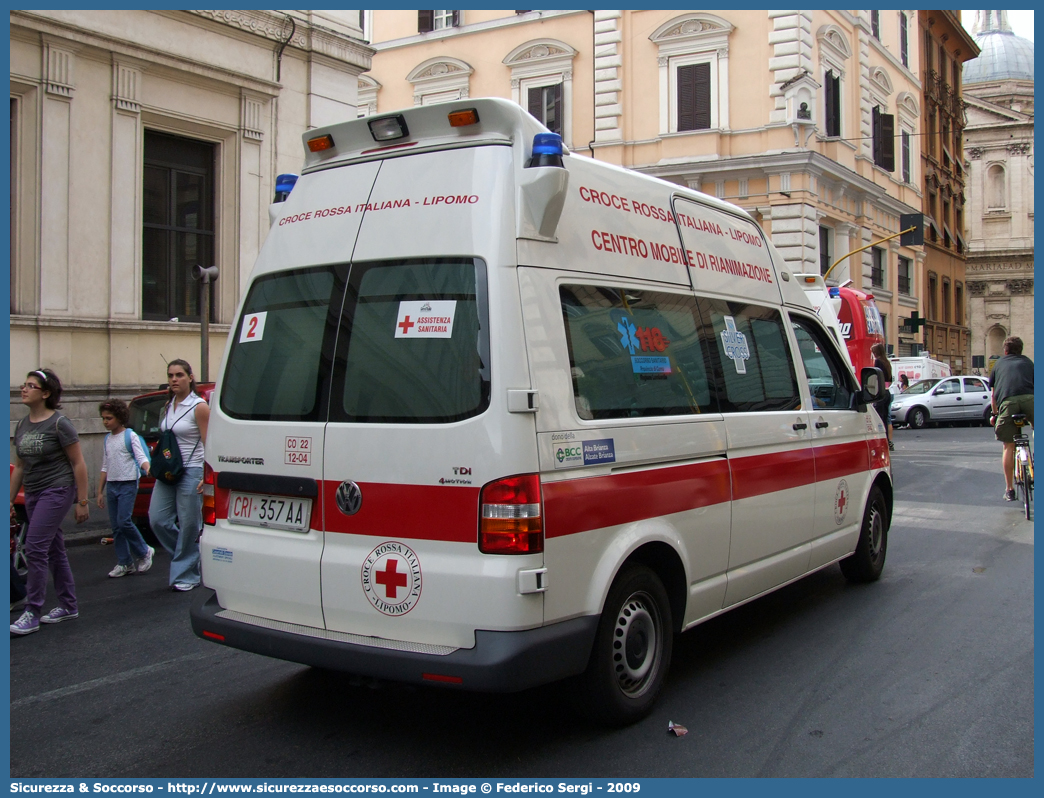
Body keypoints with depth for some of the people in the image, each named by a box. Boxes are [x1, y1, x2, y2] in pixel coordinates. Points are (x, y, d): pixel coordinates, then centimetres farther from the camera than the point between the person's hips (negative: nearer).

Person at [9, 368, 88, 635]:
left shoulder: (59, 424, -11)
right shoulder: (22, 426, 10)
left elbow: (78, 464, -10)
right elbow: (20, 467, 16)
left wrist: (82, 502, -11)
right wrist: (9, 501, 14)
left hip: (57, 490, -7)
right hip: (33, 493, 7)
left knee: (35, 548, -12)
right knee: (54, 550, 12)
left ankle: (32, 615, -7)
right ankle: (68, 606, 22)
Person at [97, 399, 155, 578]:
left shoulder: (130, 436, -4)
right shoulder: (107, 440, 14)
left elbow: (141, 457, -12)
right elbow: (105, 467, 18)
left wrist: (148, 468, -34)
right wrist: (100, 492, 17)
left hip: (128, 484, -6)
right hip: (111, 486, 7)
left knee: (124, 521, -15)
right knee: (115, 525, 5)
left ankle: (144, 551, 5)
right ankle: (124, 563, 12)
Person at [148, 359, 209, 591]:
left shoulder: (199, 407, -8)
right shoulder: (168, 406, 12)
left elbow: (209, 445, -11)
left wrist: (206, 477, -17)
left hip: (191, 472, -7)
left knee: (188, 525, -2)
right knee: (157, 520, 2)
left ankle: (186, 576, 10)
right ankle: (187, 556, 24)